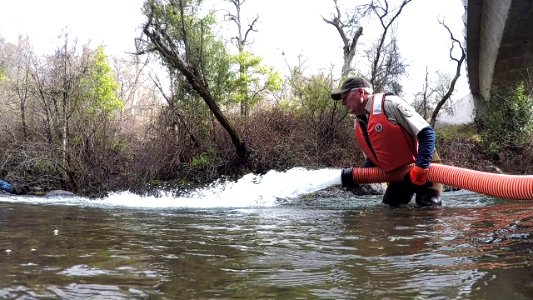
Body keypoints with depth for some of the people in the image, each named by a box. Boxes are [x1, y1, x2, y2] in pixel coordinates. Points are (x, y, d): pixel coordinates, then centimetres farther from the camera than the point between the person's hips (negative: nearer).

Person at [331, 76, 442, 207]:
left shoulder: (389, 104, -20)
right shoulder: (358, 125, 4)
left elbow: (427, 133, -22)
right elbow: (373, 158, 14)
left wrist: (420, 168, -28)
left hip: (424, 168, -8)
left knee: (427, 206, -19)